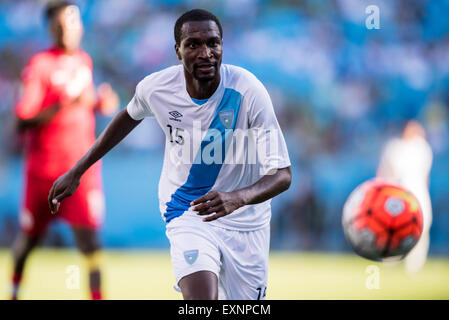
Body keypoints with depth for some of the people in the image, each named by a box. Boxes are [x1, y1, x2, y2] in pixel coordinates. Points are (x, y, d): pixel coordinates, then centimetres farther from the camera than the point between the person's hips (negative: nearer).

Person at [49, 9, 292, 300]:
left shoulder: (248, 91, -22)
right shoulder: (157, 88, -13)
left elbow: (282, 175, -23)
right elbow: (130, 116, 13)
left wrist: (238, 198, -44)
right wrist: (77, 171, 16)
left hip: (245, 220, 0)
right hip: (187, 211, 0)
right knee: (201, 299, -26)